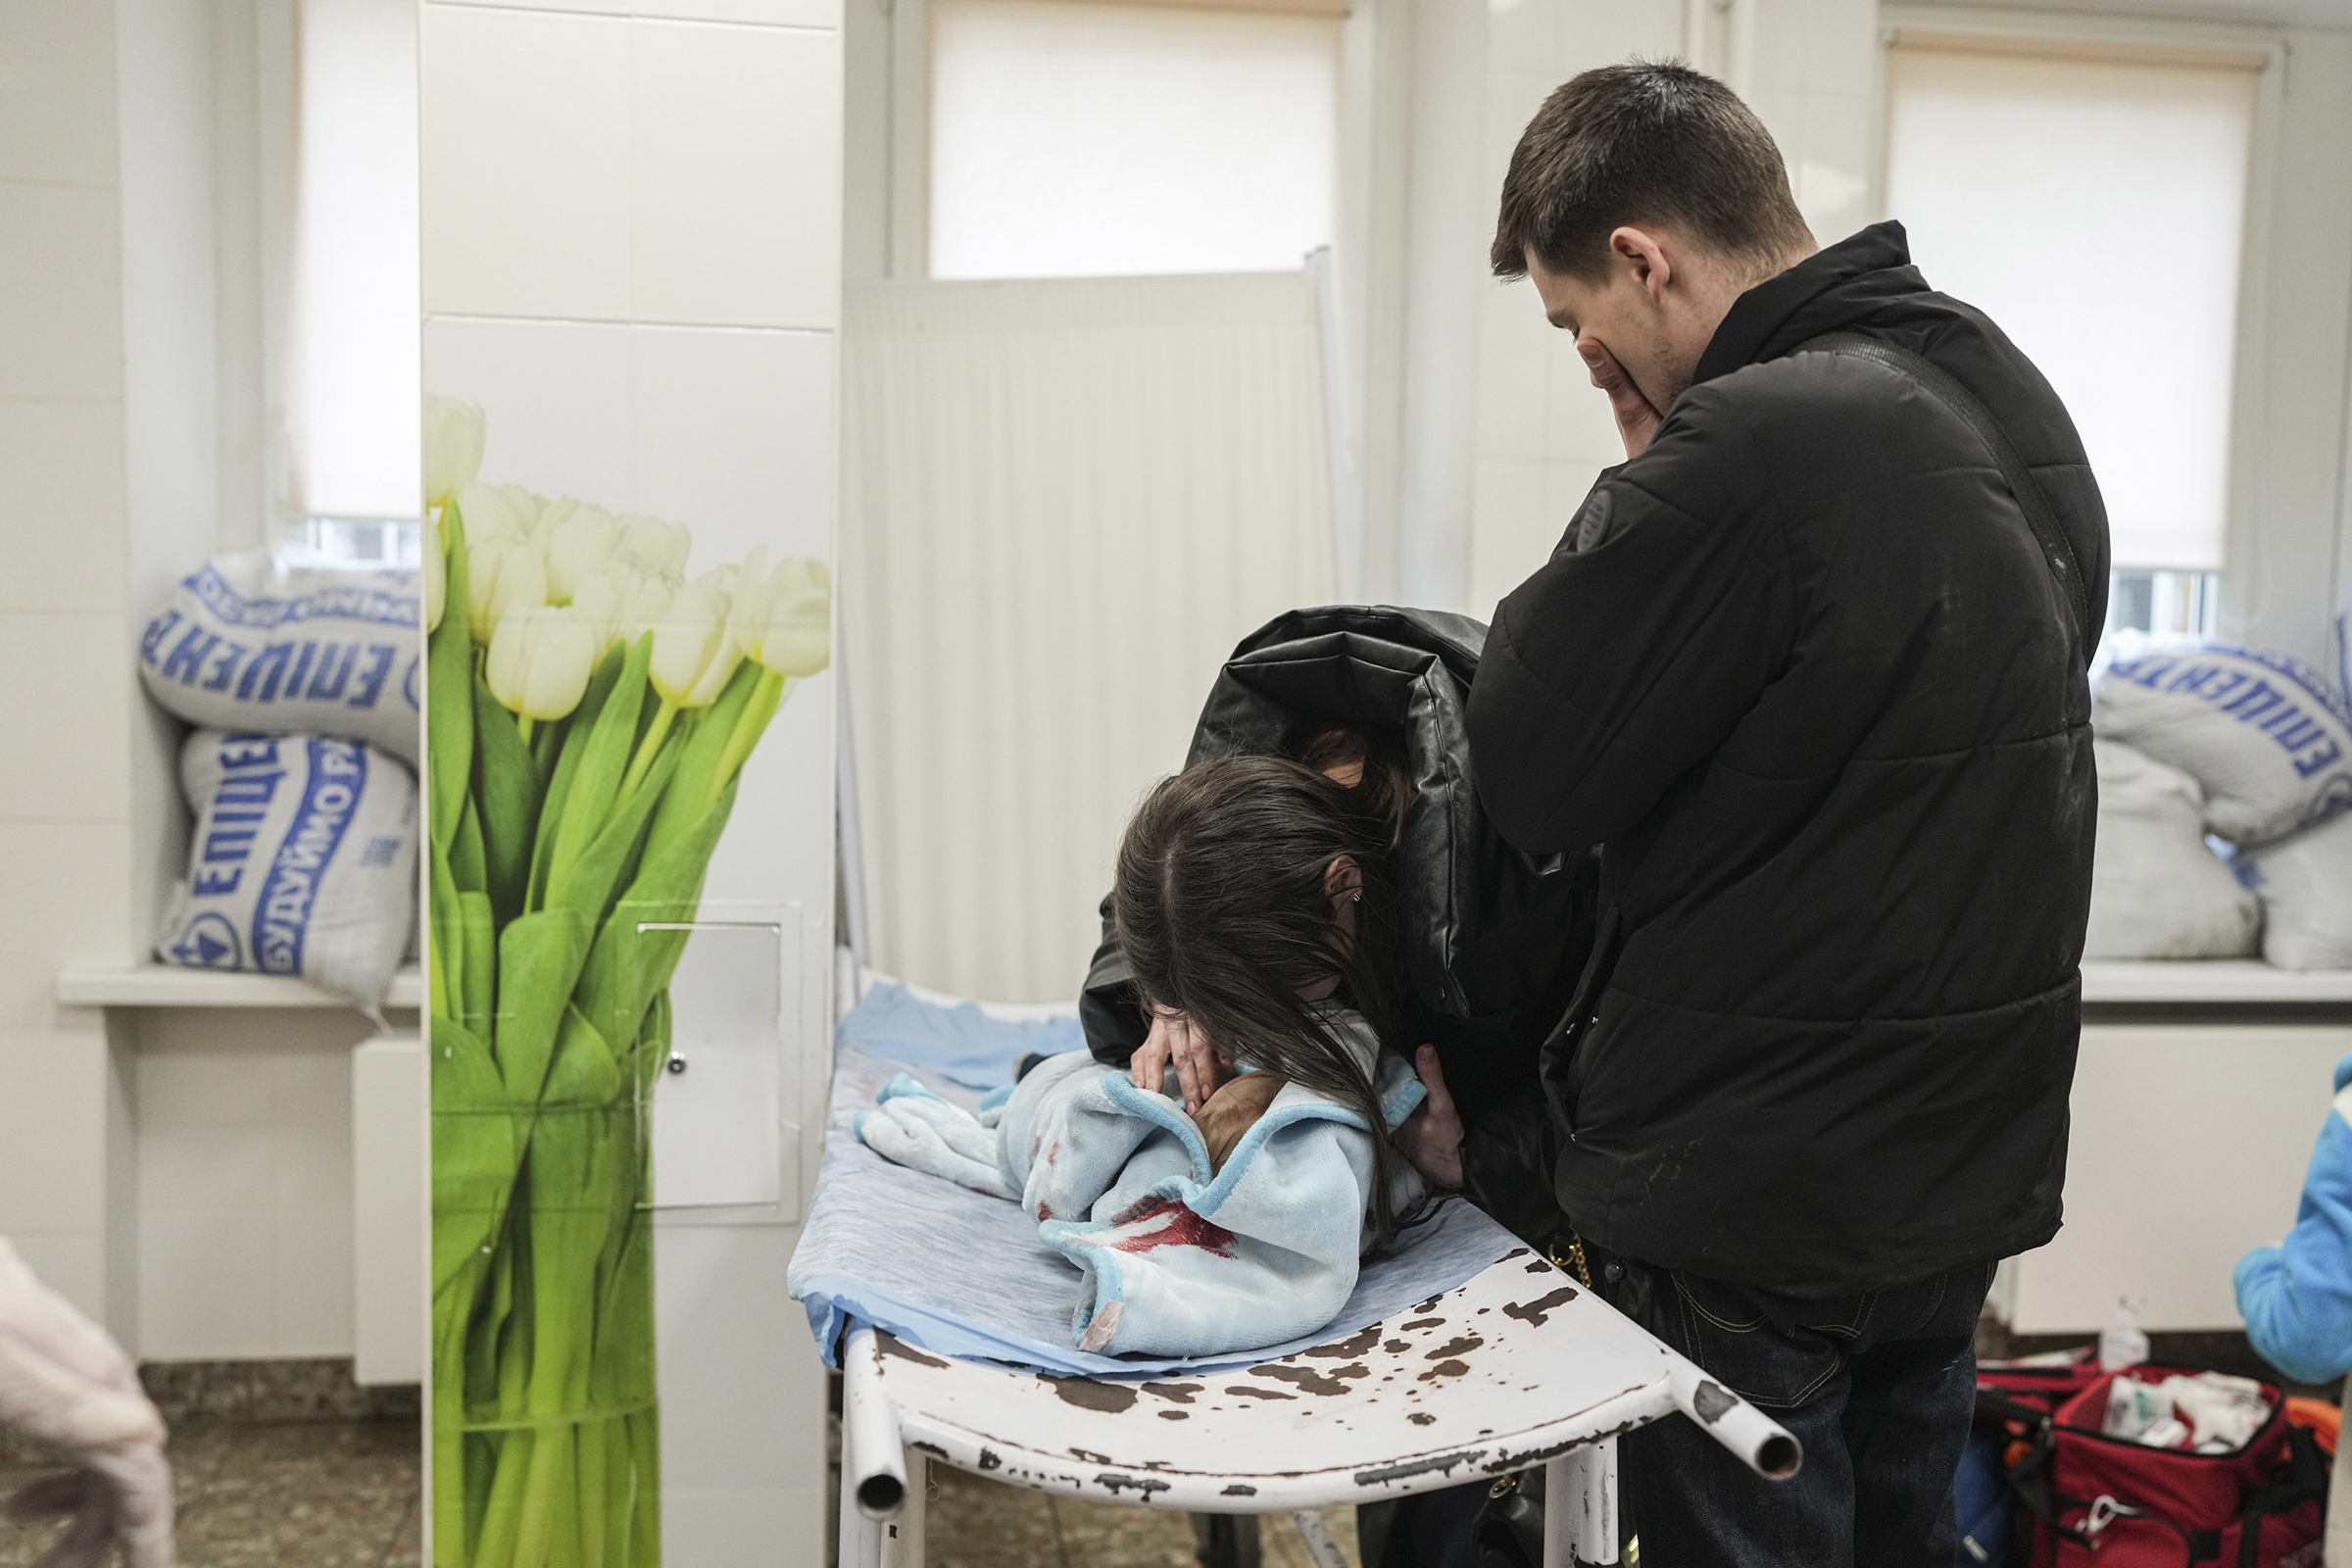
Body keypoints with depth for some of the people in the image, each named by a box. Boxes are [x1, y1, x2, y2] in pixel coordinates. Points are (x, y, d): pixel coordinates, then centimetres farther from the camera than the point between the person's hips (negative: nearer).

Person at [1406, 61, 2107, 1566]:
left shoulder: (1740, 453, -25)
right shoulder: (2018, 397, 6)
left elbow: (1524, 776, -17)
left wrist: (1636, 487, -9)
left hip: (1756, 1204, -8)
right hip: (1975, 1163, 9)